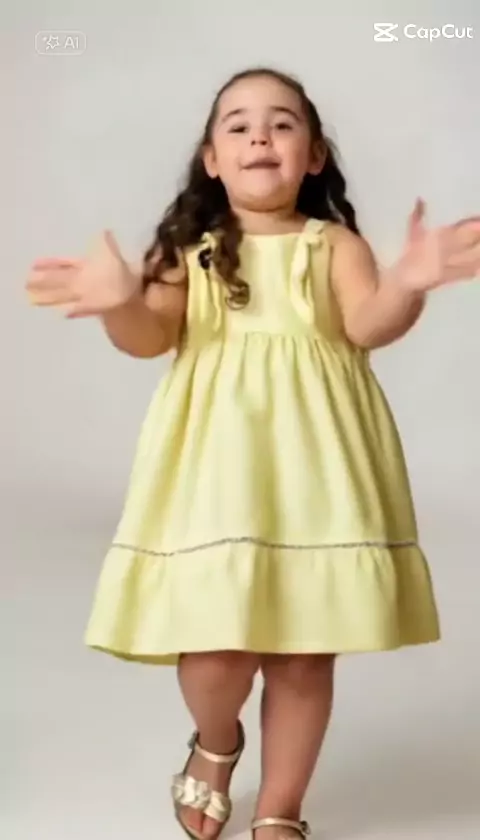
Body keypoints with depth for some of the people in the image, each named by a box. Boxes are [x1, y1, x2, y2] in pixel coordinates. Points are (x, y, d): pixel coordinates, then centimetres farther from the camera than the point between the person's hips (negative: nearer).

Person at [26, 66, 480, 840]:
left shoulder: (334, 245, 7)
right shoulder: (191, 250, 11)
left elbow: (368, 325, -9)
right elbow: (152, 336, -1)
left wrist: (406, 285, -31)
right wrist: (121, 303, -24)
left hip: (311, 463, 0)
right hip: (217, 460, 0)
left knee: (304, 651, 4)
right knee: (213, 643, -8)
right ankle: (215, 745, 30)